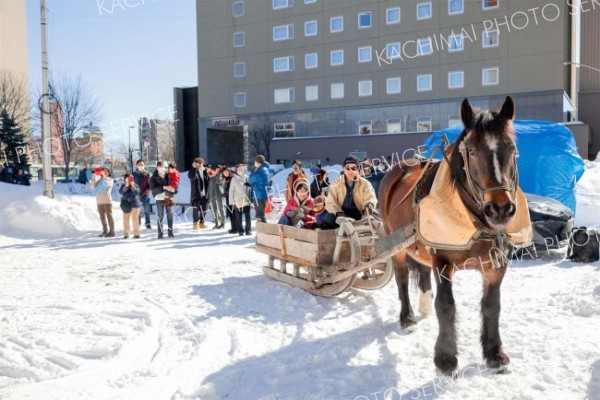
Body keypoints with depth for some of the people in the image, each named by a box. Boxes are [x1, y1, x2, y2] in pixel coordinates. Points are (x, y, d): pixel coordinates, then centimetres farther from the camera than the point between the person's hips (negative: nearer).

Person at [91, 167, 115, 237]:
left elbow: (107, 184, -16)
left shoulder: (110, 180, 4)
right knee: (102, 217, 7)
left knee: (109, 216, -6)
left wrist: (104, 177, -16)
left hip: (107, 201, -5)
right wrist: (94, 178, -3)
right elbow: (93, 187, 4)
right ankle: (105, 231, 13)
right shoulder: (99, 180, 15)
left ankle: (112, 232, -5)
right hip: (99, 201, 5)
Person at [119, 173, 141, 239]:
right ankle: (126, 234, 9)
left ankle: (136, 234, -1)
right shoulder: (123, 186, 7)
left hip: (134, 204, -2)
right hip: (126, 205, 2)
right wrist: (126, 186, -21)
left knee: (135, 220, -4)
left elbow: (137, 192, -13)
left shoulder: (135, 185, 3)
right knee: (125, 220, 3)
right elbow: (121, 192, -11)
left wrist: (133, 186, -21)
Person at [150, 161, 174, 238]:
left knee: (170, 215, 2)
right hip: (159, 198, -2)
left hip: (169, 197, 2)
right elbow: (153, 188, -10)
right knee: (161, 216, -1)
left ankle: (170, 232, 11)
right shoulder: (154, 177, 0)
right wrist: (164, 187, -20)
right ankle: (160, 233, 6)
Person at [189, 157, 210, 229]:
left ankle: (202, 223, 20)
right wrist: (194, 168, -22)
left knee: (203, 209, 10)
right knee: (196, 209, -6)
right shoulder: (193, 171, -3)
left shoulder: (204, 171, 13)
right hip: (196, 194, -5)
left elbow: (207, 180, 15)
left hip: (204, 194, 5)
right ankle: (195, 224, -2)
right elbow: (191, 176, -24)